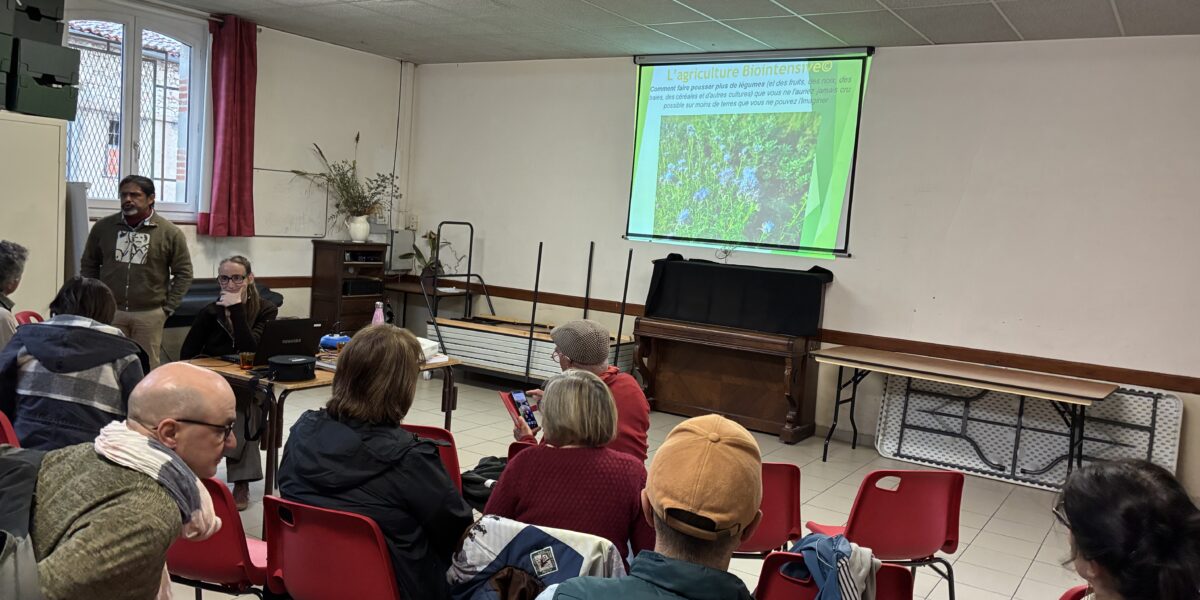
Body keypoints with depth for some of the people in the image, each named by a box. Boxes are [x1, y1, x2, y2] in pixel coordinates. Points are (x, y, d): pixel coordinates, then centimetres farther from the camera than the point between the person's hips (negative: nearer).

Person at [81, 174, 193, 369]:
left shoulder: (169, 232, -3)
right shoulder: (103, 227, 4)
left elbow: (183, 273, 1)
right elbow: (88, 265, 14)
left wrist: (168, 307, -3)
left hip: (150, 314, -2)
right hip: (109, 311, 2)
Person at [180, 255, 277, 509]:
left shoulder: (266, 311, -1)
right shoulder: (209, 312, 4)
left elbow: (251, 350, -16)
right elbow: (187, 355, 6)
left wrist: (237, 309, -17)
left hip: (250, 388, -1)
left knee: (243, 404, -33)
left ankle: (242, 482, -25)